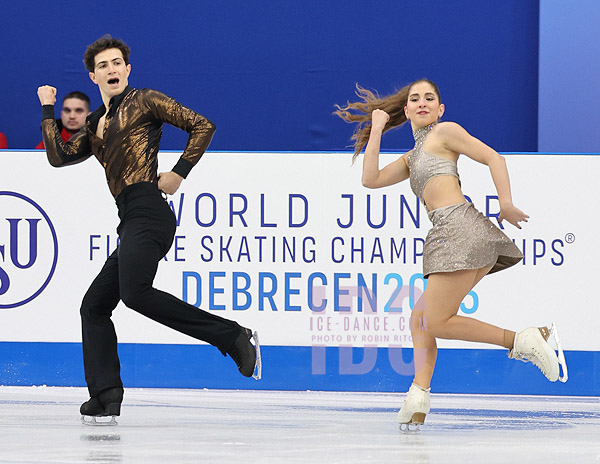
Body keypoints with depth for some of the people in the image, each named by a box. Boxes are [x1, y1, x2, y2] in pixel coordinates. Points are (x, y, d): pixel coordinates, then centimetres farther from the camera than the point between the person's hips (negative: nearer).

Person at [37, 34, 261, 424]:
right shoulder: (96, 127, 26)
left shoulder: (144, 101, 5)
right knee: (94, 306, 7)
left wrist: (179, 173, -7)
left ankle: (233, 337, -29)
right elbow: (58, 156, 18)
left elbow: (203, 126, 0)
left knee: (135, 292, -29)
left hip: (148, 211, -9)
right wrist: (48, 109, 22)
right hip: (130, 222, 9)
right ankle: (105, 396, 3)